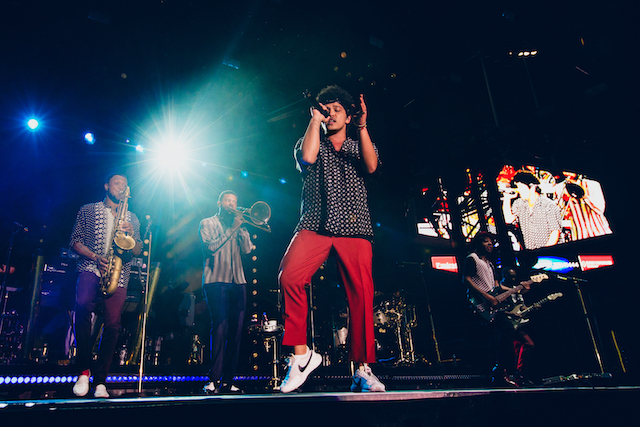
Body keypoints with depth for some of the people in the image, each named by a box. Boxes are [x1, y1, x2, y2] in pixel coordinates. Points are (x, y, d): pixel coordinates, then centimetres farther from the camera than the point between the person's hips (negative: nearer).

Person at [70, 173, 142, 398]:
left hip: (118, 275, 2)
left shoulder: (132, 218, 20)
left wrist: (131, 234, -7)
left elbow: (138, 251, 13)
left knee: (113, 325, -6)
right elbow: (75, 241, 7)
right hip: (90, 269, -2)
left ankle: (99, 381, 4)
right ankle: (84, 370, -16)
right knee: (83, 306, -30)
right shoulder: (88, 210, 14)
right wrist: (95, 257, -10)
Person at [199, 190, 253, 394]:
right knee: (220, 326, -17)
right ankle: (214, 380, -15)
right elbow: (210, 246, -7)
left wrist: (240, 227, -4)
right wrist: (231, 229, -10)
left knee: (236, 330, -1)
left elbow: (247, 249, 6)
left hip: (238, 282, 4)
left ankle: (227, 381, 4)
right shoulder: (207, 223, 11)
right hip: (216, 280, -4)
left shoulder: (238, 226, 22)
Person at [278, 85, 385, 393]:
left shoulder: (360, 146, 24)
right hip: (315, 226, 0)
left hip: (353, 229, 1)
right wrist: (315, 119, 8)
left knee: (361, 295, -9)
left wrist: (362, 127, -5)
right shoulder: (311, 143, 22)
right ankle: (301, 354, -12)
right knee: (289, 276, -25)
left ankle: (362, 370, 3)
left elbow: (371, 166, 1)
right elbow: (307, 157, -3)